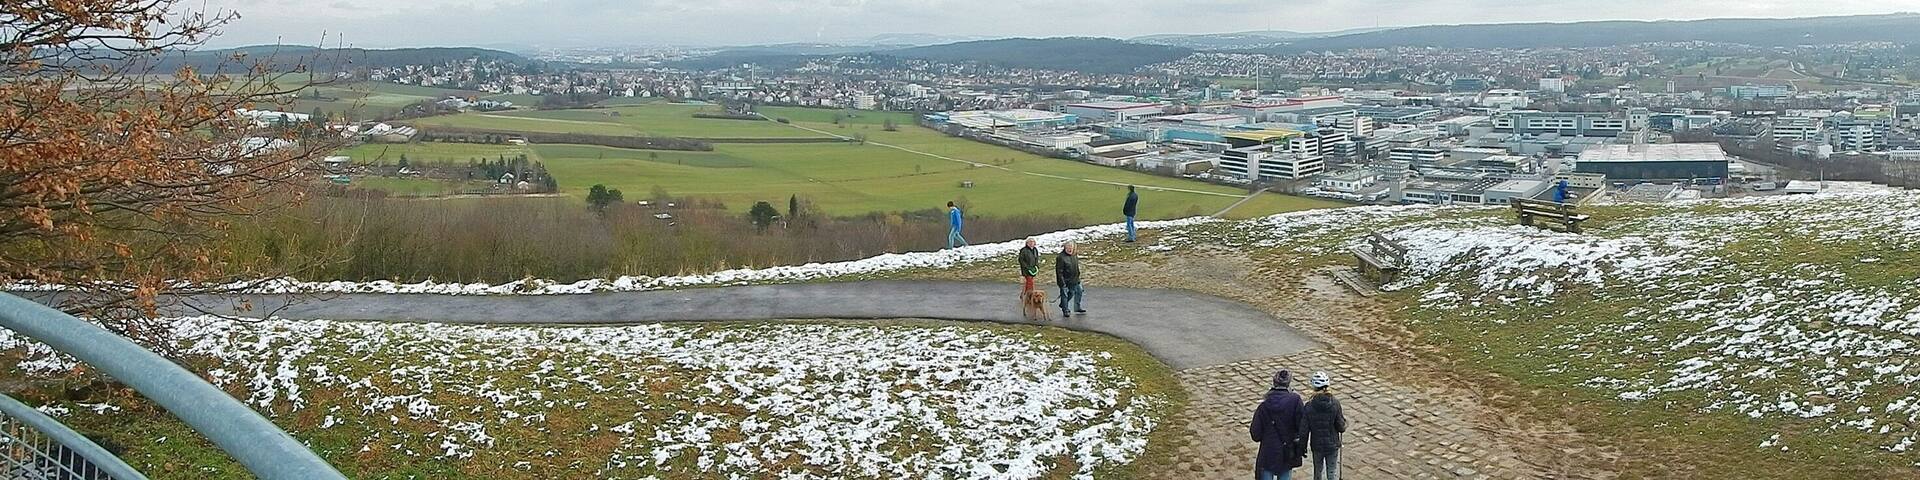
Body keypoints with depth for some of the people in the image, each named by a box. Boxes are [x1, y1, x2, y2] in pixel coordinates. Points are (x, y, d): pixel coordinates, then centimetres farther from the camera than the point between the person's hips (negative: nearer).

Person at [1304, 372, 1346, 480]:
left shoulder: (1309, 405, -16)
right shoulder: (1335, 403, -17)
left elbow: (1305, 429, -8)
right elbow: (1341, 428, -10)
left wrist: (1304, 446, 9)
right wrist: (1344, 419, 11)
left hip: (1317, 445, 1)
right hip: (1332, 444, -1)